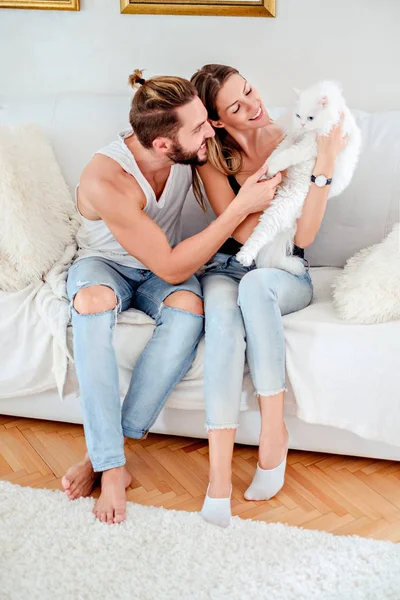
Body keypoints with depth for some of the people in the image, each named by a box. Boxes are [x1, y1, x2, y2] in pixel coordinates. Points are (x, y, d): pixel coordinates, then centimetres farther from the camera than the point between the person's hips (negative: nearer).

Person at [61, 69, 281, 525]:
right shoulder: (105, 181, -32)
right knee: (92, 301, -40)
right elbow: (172, 268, -30)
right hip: (105, 265, -3)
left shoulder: (190, 151, -16)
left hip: (163, 270, 4)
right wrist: (242, 207, -32)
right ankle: (112, 467, -33)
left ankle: (105, 451, -25)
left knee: (188, 307, -33)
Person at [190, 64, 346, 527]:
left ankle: (274, 431, -28)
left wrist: (323, 166, -22)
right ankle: (219, 476, -38)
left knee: (254, 285, -39)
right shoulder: (212, 155, -2)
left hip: (285, 273, 0)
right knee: (223, 320, -36)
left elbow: (303, 236, -13)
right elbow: (242, 233, -15)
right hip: (227, 266, 1)